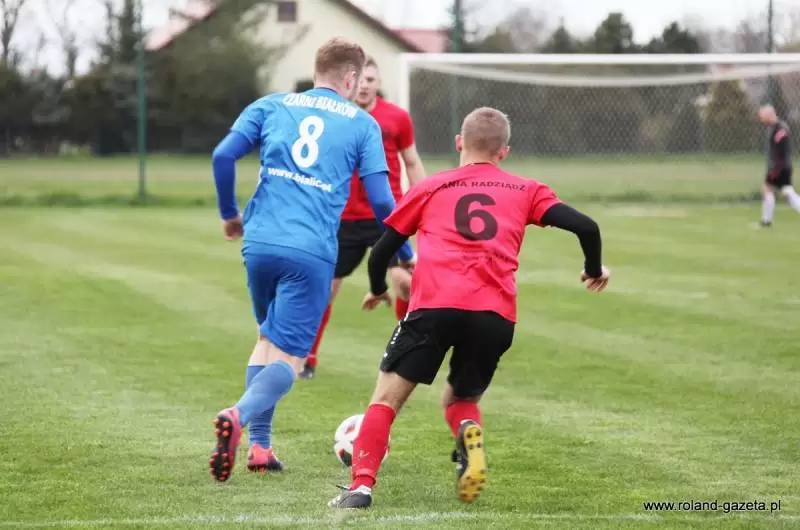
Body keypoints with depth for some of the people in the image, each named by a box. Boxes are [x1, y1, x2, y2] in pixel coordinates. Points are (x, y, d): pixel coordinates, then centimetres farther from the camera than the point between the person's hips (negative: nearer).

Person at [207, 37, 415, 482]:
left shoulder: (271, 106, 13)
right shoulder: (362, 124, 8)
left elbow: (223, 156, 2)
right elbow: (381, 200, 2)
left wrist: (230, 214, 17)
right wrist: (405, 254, 16)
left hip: (259, 244, 4)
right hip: (311, 253, -3)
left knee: (269, 338, 24)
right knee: (288, 357, -1)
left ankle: (259, 445, 14)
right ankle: (240, 415, -30)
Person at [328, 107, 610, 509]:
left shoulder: (431, 188, 21)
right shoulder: (525, 191, 21)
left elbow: (382, 250, 21)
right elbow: (585, 227, 11)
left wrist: (378, 289, 41)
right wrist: (594, 271, 30)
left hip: (434, 305, -2)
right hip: (497, 316, 2)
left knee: (386, 398, 7)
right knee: (460, 398, 23)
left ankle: (361, 485, -11)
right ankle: (470, 435, -10)